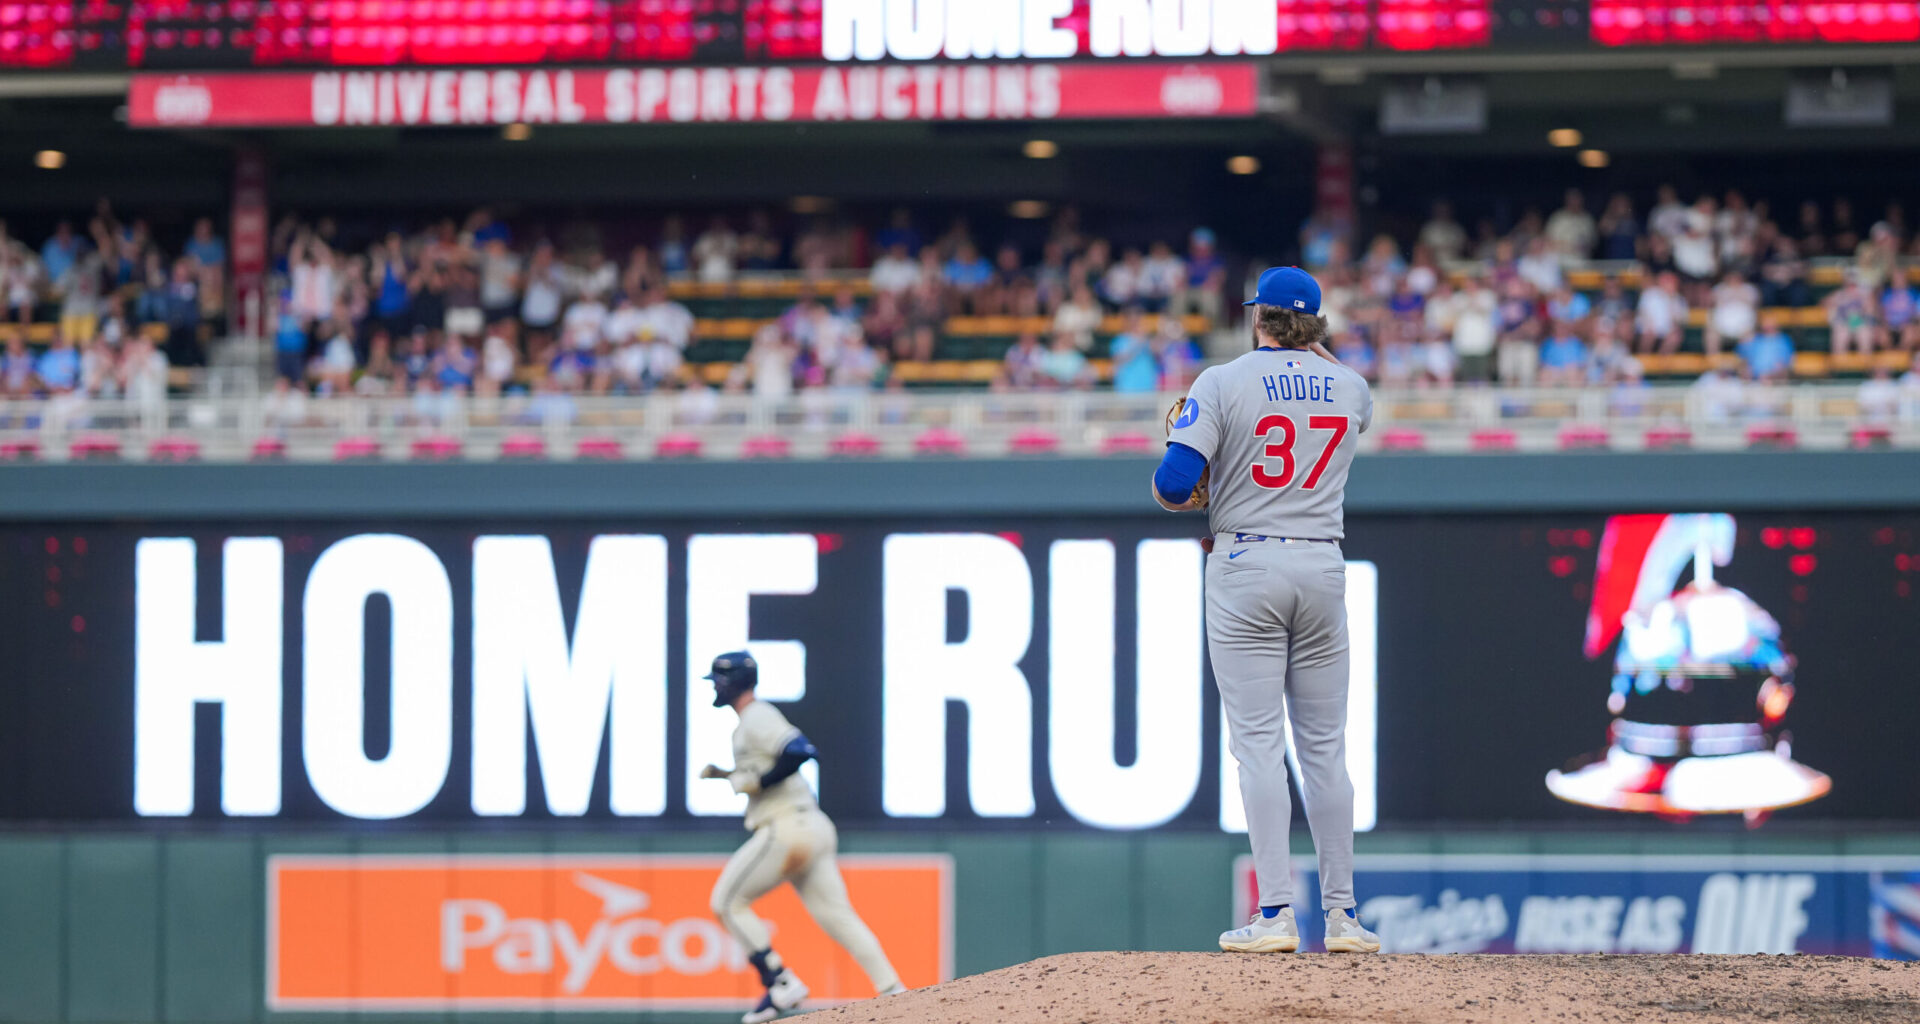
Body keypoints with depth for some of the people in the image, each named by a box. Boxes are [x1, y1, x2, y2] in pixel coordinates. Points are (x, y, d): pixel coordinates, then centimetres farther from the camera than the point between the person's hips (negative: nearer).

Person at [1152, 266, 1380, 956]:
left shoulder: (1224, 383, -7)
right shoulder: (1351, 389, 5)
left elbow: (1173, 483, -14)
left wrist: (1185, 498, 8)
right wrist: (1313, 350, 24)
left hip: (1245, 568, -3)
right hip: (1323, 566, 4)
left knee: (1259, 742, -5)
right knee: (1325, 745, 9)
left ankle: (1276, 913, -11)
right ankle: (1341, 913, 7)